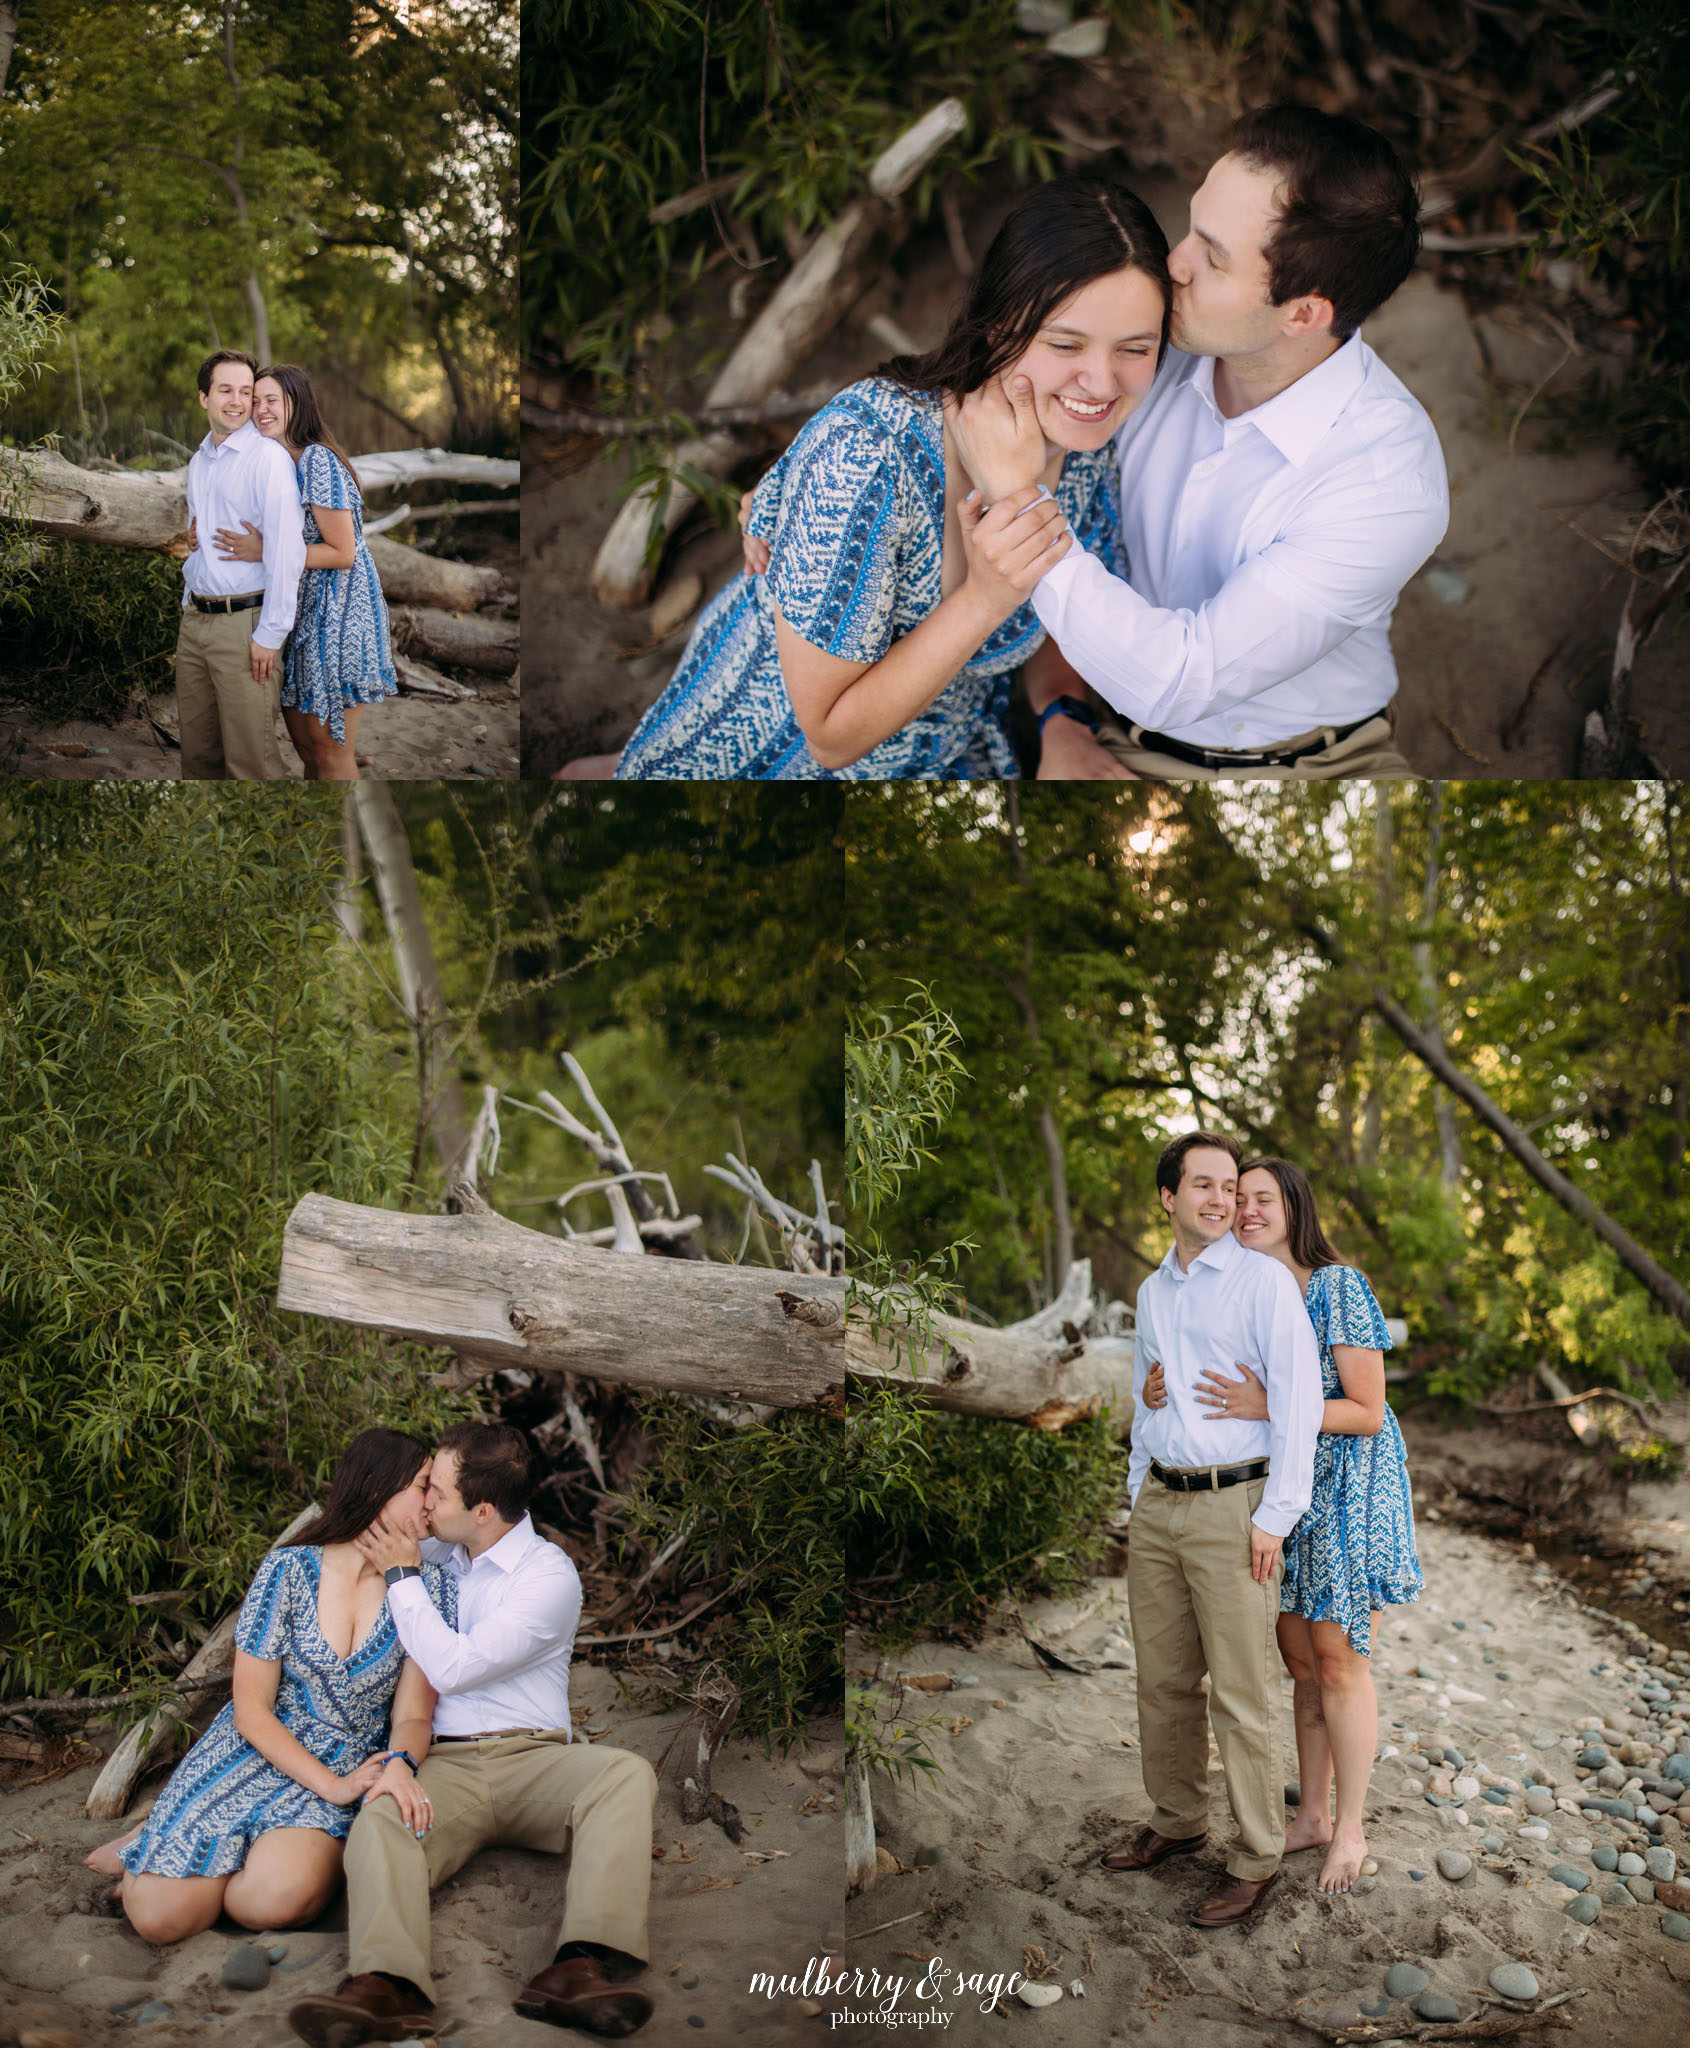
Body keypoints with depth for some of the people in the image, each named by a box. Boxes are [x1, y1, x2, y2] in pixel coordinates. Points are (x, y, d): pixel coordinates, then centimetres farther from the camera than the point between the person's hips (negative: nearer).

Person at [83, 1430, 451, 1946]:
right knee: (161, 1917, -20)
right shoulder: (290, 1570, -7)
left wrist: (399, 1763, -27)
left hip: (351, 1771, 1)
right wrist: (332, 1784, -16)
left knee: (276, 1897, -30)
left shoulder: (428, 1588, -1)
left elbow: (412, 1715, -3)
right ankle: (152, 1848, 15)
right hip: (257, 1753, -1)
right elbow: (251, 1711, -7)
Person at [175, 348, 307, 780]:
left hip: (243, 621, -7)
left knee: (250, 759, -6)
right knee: (197, 751, 11)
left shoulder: (267, 457, -9)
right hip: (194, 618, 7)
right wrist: (189, 594, 19)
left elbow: (287, 548, -15)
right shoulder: (198, 461, 16)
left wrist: (271, 634, -18)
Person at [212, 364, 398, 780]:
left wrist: (263, 552, -20)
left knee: (330, 750, -3)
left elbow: (342, 553, -19)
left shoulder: (317, 460, -15)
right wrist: (209, 535, 5)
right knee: (304, 741, 14)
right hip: (302, 613, 9)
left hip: (339, 614, -9)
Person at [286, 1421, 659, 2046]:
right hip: (445, 1765, 3)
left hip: (533, 1759, -3)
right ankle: (387, 1985, -53)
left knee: (626, 1773, -34)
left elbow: (452, 1668, -9)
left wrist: (402, 1576, -2)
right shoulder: (435, 1557, 18)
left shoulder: (550, 1575, -1)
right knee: (377, 1822, -31)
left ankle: (579, 1968, -49)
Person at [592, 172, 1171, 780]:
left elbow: (1048, 628, 5)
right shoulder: (864, 454, -32)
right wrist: (984, 597, -37)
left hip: (945, 753, 6)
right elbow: (832, 735, -26)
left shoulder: (1084, 446, -13)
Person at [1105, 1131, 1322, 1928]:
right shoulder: (1152, 1292, 14)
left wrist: (1274, 1516, -14)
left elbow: (1298, 1399, -11)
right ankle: (1177, 1822, 30)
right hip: (1158, 1504, 6)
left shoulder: (1263, 1280, -6)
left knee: (1241, 1695, -1)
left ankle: (1256, 1856, 11)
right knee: (1163, 1682, 13)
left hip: (1233, 1506, -6)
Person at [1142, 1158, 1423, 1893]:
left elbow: (1368, 1413, -18)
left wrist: (1266, 1407, -27)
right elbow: (1221, 1403, 10)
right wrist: (1163, 1394, -12)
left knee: (1339, 1662, 0)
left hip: (1349, 1489, -6)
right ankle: (1311, 1814, 26)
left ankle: (1349, 1831, 15)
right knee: (1300, 1661, 12)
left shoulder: (1339, 1288, -16)